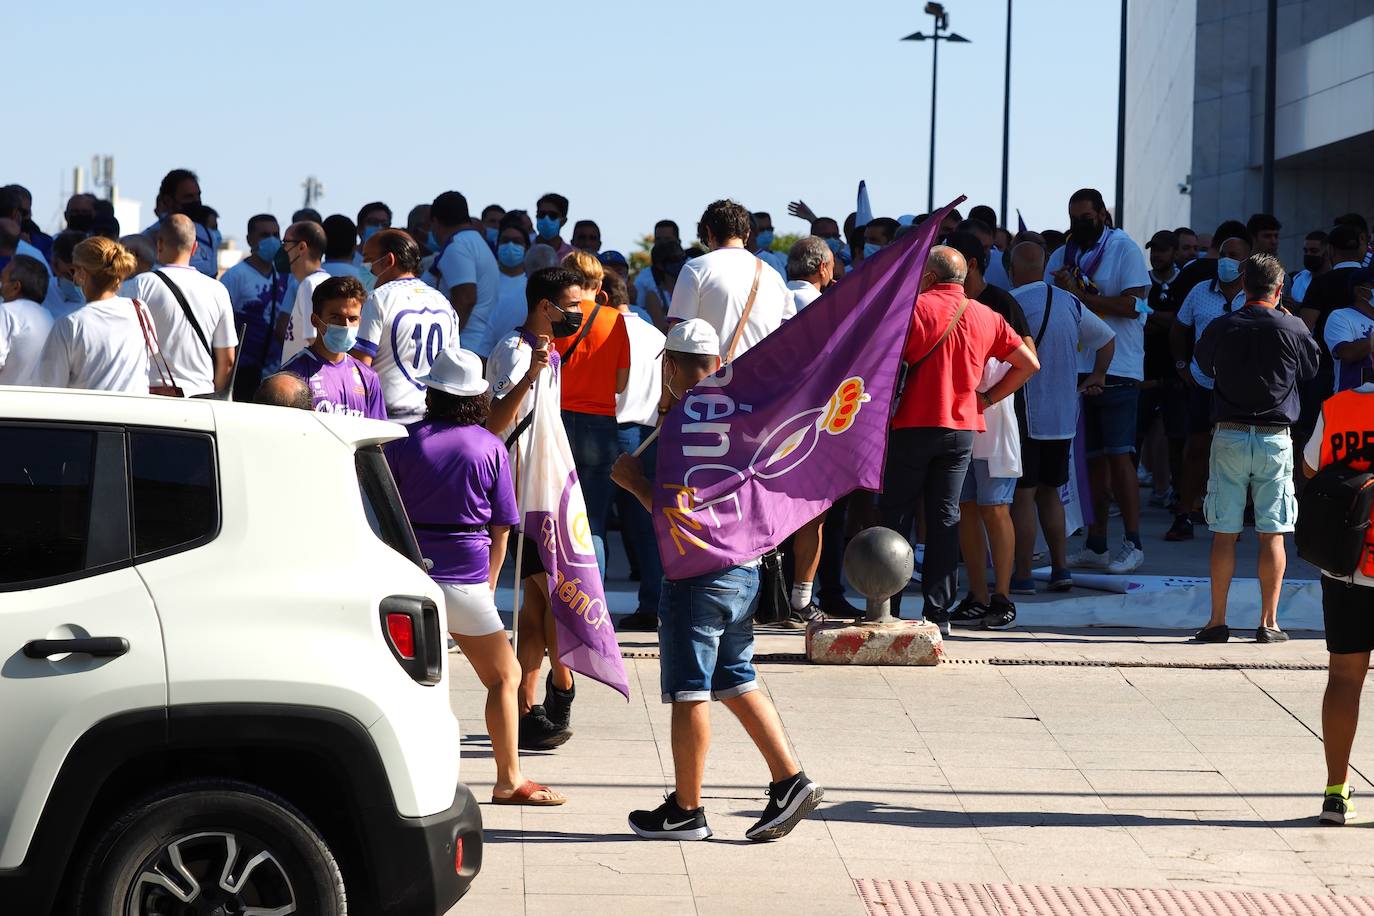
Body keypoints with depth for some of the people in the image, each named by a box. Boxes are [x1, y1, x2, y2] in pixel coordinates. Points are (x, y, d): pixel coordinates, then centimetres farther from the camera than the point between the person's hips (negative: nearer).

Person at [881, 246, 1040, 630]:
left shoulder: (916, 307, -6)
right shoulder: (987, 317, 9)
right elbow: (1028, 363, 12)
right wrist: (988, 398, 12)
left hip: (913, 426, -4)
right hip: (962, 429, 4)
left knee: (895, 516, 4)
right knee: (945, 518, 6)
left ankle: (887, 610, 4)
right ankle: (938, 613, 3)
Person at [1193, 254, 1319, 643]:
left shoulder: (1221, 328, -2)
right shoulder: (1293, 329, -6)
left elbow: (1204, 364, 17)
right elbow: (1311, 367, 13)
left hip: (1229, 436, 1)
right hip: (1275, 438, -1)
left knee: (1224, 533, 5)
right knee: (1272, 534, 3)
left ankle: (1217, 621, 7)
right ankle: (1268, 622, 4)